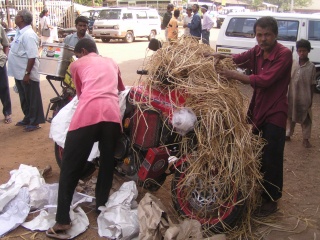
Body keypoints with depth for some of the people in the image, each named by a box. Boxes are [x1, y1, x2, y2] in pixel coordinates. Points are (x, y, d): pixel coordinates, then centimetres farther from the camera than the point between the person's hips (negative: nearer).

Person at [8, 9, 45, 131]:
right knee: (24, 98, 21)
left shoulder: (28, 35, -21)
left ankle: (35, 122, 16)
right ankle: (28, 118, 35)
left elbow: (32, 57, -25)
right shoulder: (20, 32, 9)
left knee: (32, 99, 4)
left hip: (27, 74, -10)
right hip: (19, 73, 10)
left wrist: (27, 73, -24)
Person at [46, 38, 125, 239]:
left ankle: (62, 220, -1)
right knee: (107, 164, 21)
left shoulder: (77, 64, 22)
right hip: (112, 113, 3)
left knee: (71, 166, 3)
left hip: (88, 114, -3)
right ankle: (101, 207, 28)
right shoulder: (111, 62, 31)